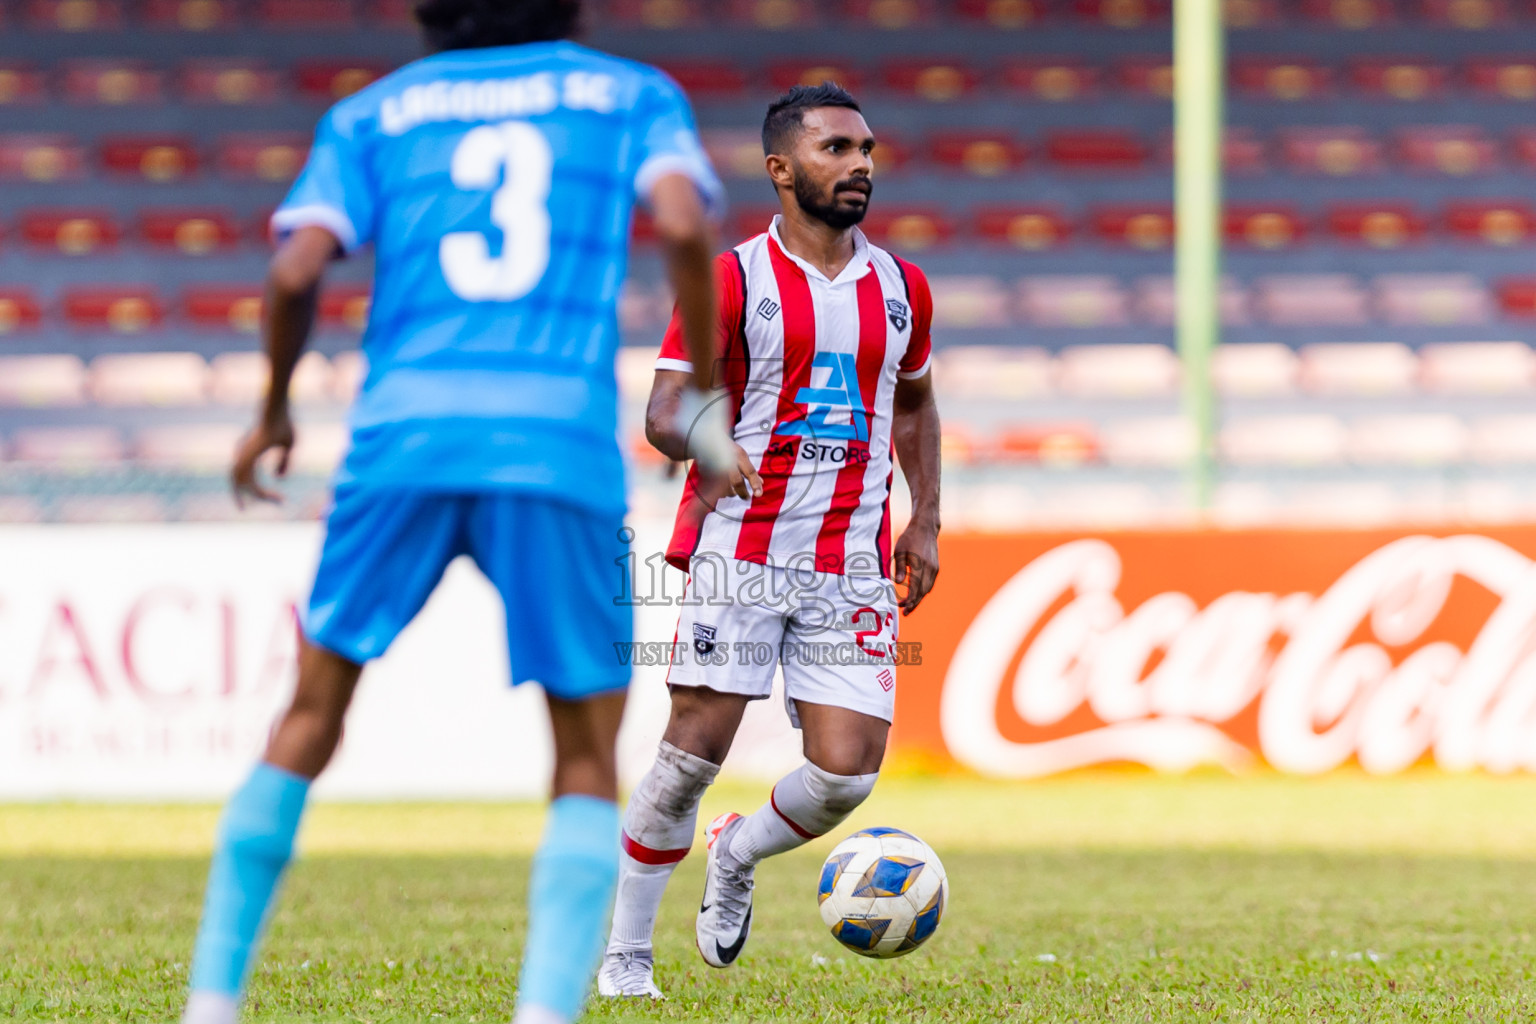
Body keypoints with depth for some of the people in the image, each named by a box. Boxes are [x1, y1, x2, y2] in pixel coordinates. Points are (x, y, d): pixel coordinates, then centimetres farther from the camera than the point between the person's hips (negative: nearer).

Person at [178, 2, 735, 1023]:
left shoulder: (376, 113, 19)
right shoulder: (632, 94, 18)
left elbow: (297, 269, 4)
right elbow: (685, 223, -2)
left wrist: (274, 412, 20)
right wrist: (703, 400, 8)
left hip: (404, 433, 1)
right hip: (562, 448, -1)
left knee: (311, 717, 17)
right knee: (588, 769, 9)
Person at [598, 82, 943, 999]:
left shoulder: (902, 288, 12)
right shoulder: (733, 282, -3)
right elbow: (663, 413, -6)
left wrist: (926, 521, 15)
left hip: (853, 568, 4)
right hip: (742, 551, -4)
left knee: (847, 775, -8)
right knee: (695, 750, -9)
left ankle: (737, 855, 25)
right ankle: (626, 956, 6)